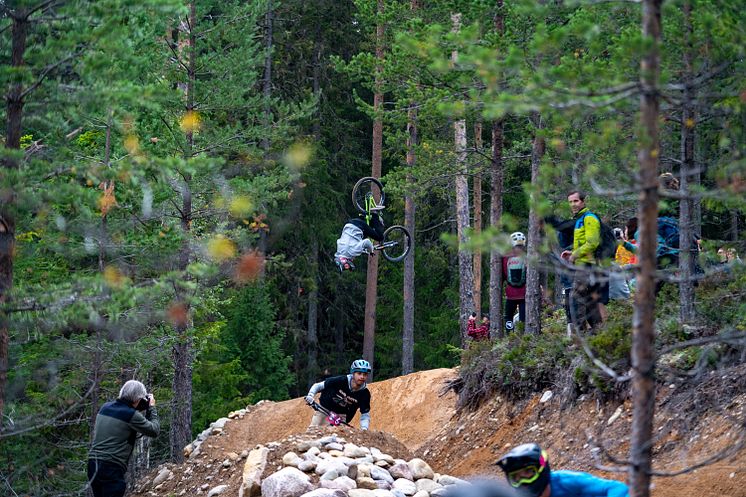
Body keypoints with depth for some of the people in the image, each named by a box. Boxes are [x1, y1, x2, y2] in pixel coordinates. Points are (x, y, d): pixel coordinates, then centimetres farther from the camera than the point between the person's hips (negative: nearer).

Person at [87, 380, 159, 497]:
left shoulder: (105, 407, 11)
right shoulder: (131, 415, -11)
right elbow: (154, 430, -1)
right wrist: (152, 408, 14)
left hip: (93, 464, 8)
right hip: (112, 469, -8)